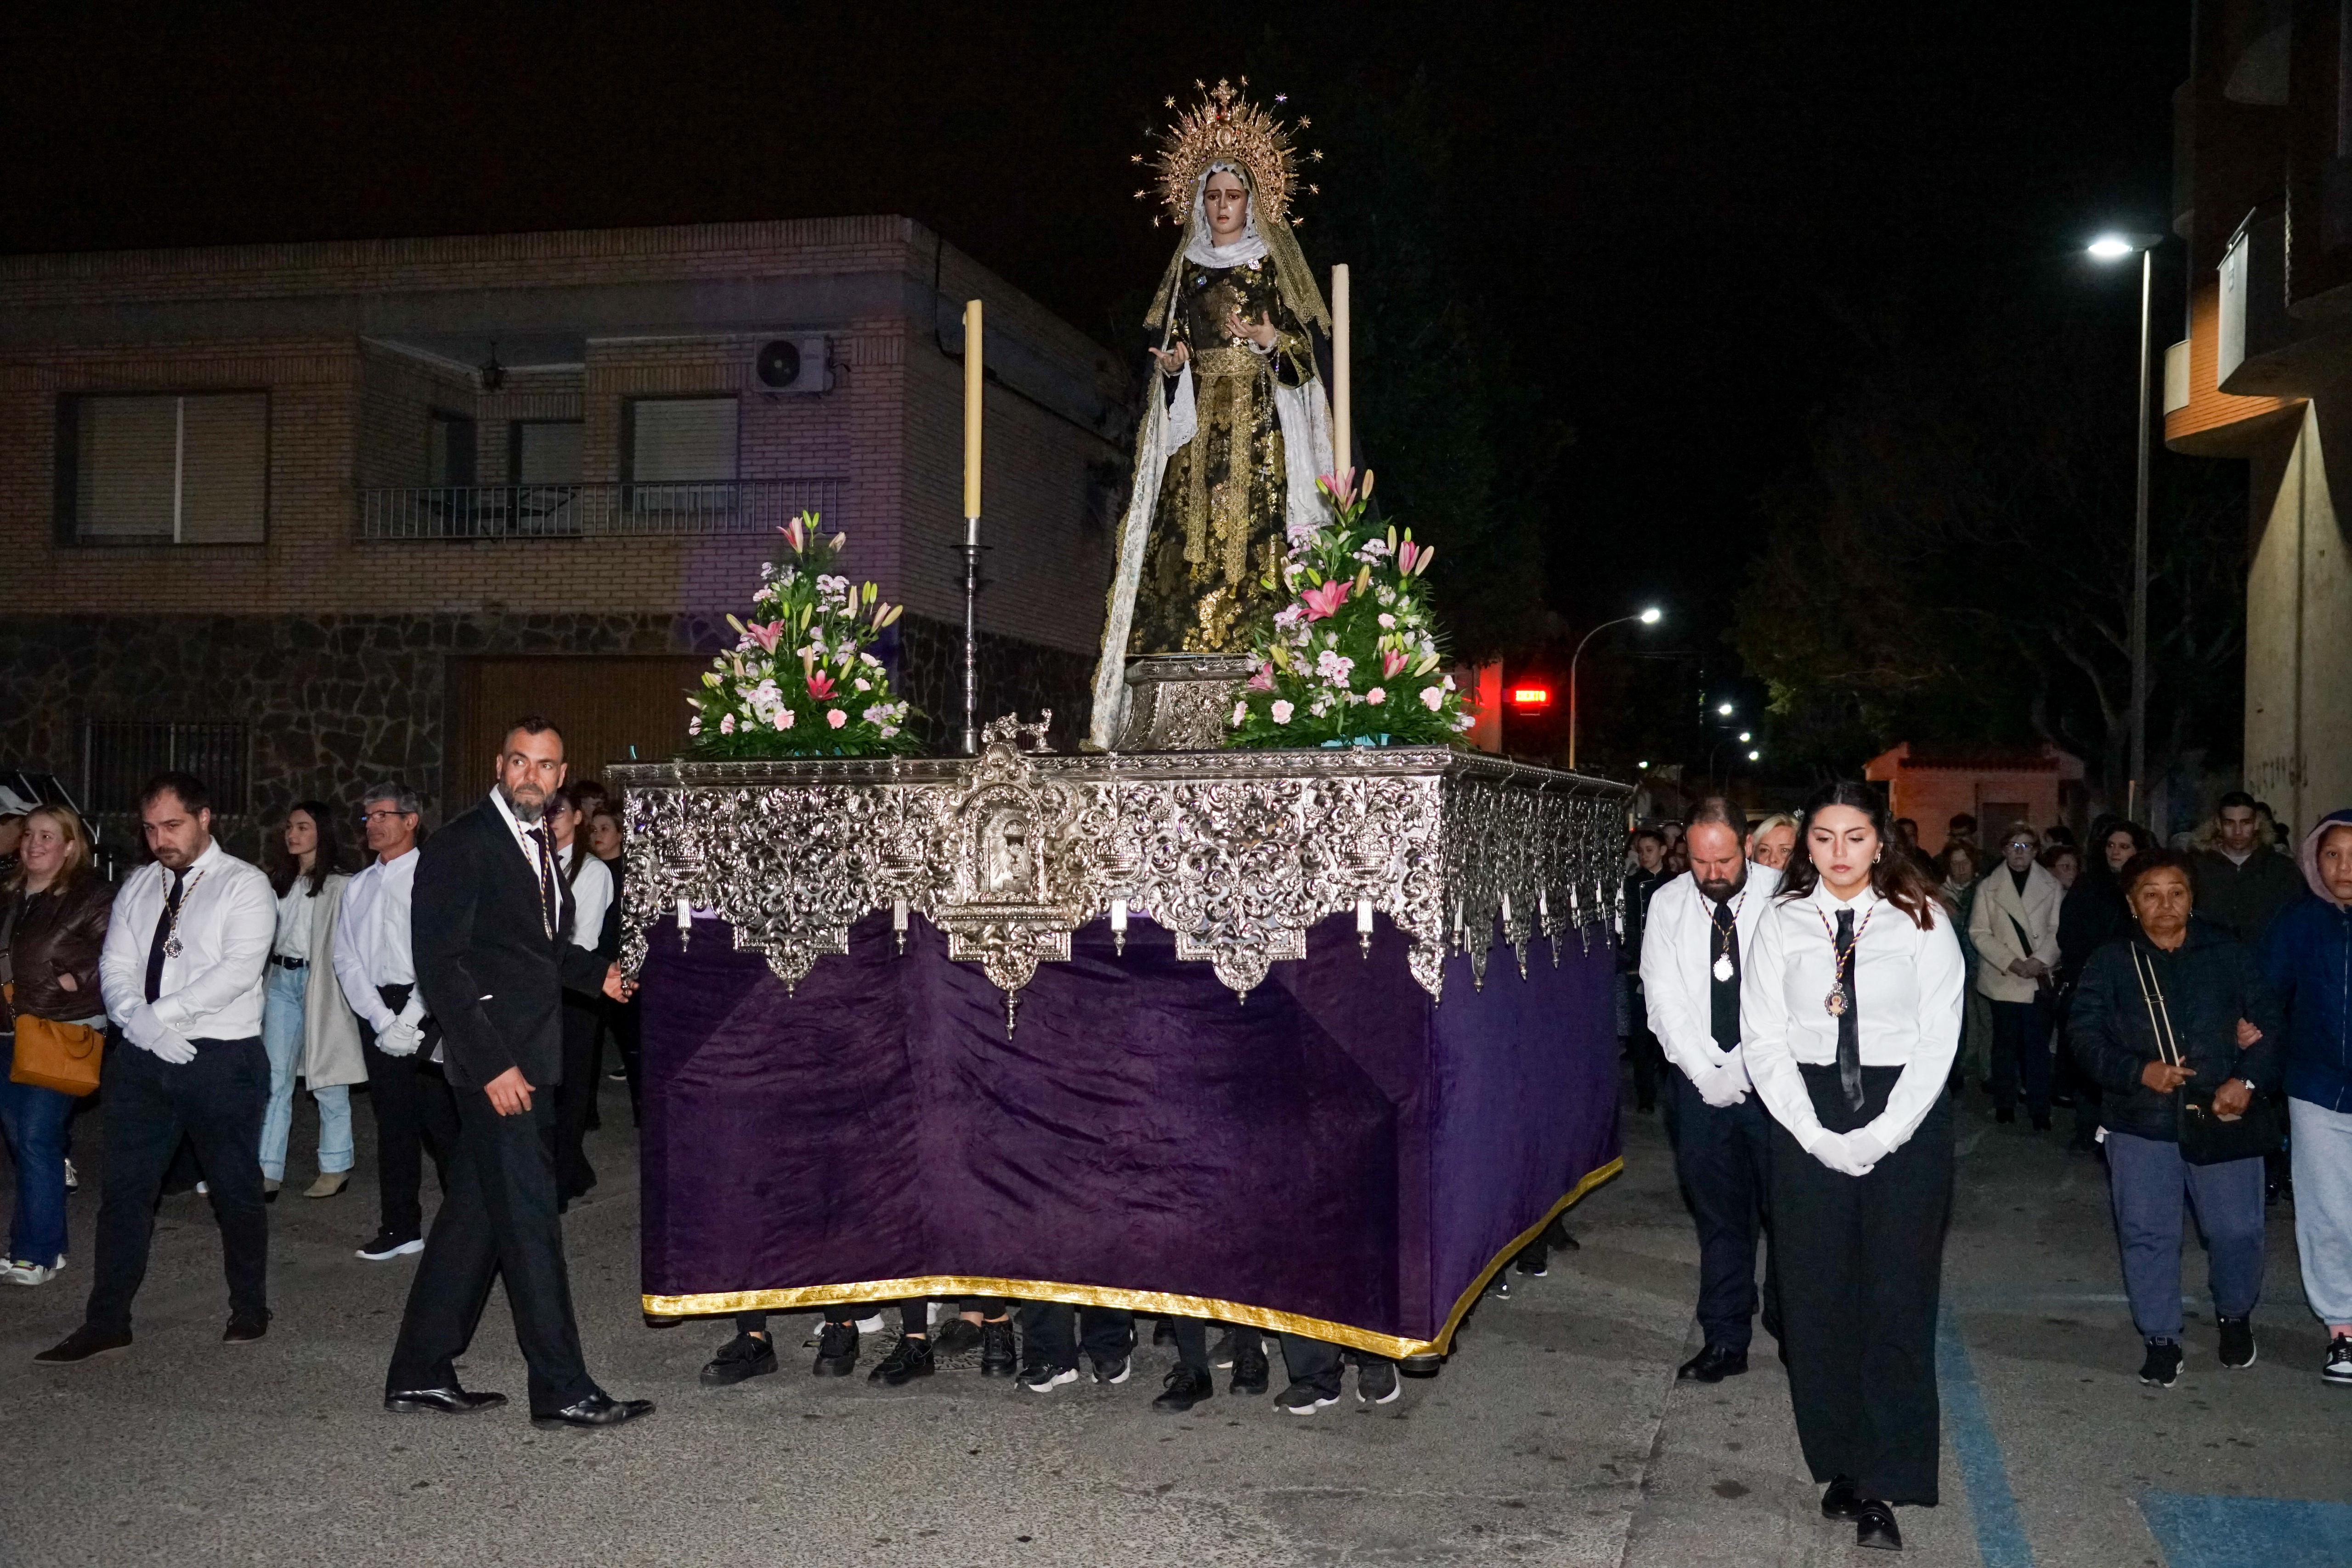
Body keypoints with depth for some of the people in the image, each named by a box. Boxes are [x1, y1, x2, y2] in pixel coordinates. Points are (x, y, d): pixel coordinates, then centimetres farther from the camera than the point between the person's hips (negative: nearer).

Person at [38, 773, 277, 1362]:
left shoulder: (244, 886, -5)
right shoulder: (138, 887, 13)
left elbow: (238, 969, -17)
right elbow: (115, 967, 6)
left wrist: (160, 1011, -19)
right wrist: (139, 1021, -13)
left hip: (222, 1060, -5)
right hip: (143, 1060, 5)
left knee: (236, 1191, 7)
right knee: (125, 1191, 6)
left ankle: (249, 1309, 22)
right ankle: (106, 1322, 13)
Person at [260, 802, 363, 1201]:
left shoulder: (340, 885, -7)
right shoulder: (279, 881, 14)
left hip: (321, 983, -6)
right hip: (281, 981, 6)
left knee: (328, 1081, 2)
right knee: (275, 1081, 3)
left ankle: (335, 1168, 13)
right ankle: (268, 1173, 4)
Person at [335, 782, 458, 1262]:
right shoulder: (358, 887, 15)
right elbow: (347, 958, 8)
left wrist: (410, 1020, -14)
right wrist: (381, 1020, -6)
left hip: (426, 1008, -5)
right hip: (376, 1009, 6)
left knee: (441, 1119, -7)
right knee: (393, 1120, 10)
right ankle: (401, 1229, 17)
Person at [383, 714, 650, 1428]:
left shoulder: (540, 845, 16)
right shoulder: (460, 846, -11)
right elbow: (441, 964, -16)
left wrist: (597, 972, 8)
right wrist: (492, 1064, -20)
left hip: (528, 1059, 9)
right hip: (494, 1060, -9)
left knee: (475, 1211, 13)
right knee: (528, 1219, -7)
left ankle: (420, 1375, 22)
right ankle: (562, 1389, -2)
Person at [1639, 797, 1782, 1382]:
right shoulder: (1667, 905, 1)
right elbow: (1665, 1002, -1)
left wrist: (1747, 1071, -12)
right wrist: (1709, 1074, -8)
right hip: (1701, 1084, 2)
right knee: (1719, 1216, 8)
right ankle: (1725, 1340, 15)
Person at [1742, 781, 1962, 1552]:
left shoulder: (1921, 922, 2)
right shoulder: (1782, 925, 6)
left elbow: (1938, 1039, -2)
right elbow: (1764, 1039, 2)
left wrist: (1880, 1136, -10)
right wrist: (1818, 1135, -8)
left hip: (1905, 1119, -1)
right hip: (1806, 1121, 2)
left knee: (1897, 1299, -2)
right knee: (1817, 1298, 4)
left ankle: (1885, 1485, 3)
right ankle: (1841, 1464, 16)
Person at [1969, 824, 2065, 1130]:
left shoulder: (2051, 886, 5)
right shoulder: (1990, 887, 3)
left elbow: (2058, 930, 1)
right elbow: (1979, 933, -2)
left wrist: (2040, 961, -13)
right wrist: (2012, 963, -11)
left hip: (2040, 978, 0)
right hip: (2004, 978, 0)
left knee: (2038, 1046, -2)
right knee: (2006, 1044, 6)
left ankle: (2040, 1111, 1)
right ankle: (2004, 1106, 14)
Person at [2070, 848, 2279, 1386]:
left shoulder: (2228, 954, 2)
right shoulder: (2110, 964, 1)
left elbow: (2269, 1023, 2)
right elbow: (2086, 1035, -3)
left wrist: (2248, 1080, -14)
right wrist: (2138, 1072, -18)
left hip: (2224, 1118, 0)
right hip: (2140, 1125, 0)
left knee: (2237, 1229, 6)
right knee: (2148, 1236, 4)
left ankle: (2235, 1316, 34)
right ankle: (2161, 1339, 19)